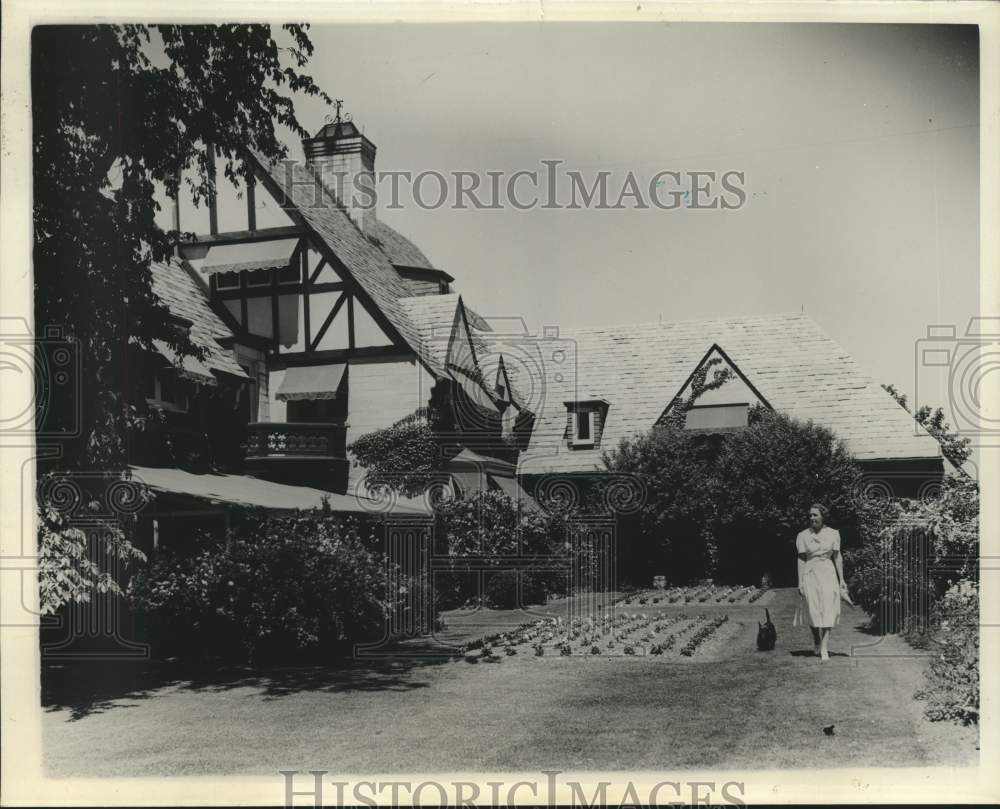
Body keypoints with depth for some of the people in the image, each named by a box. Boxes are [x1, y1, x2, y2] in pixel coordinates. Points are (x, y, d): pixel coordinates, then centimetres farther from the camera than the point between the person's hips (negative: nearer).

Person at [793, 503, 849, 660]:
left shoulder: (833, 534, 3)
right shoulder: (803, 536, 1)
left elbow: (837, 557, 7)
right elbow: (801, 559, 1)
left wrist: (841, 579, 5)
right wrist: (800, 582, -2)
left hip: (828, 573, 0)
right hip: (810, 573, 0)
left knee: (827, 611, -7)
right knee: (812, 611, 4)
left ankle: (824, 649, -9)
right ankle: (816, 643, 28)